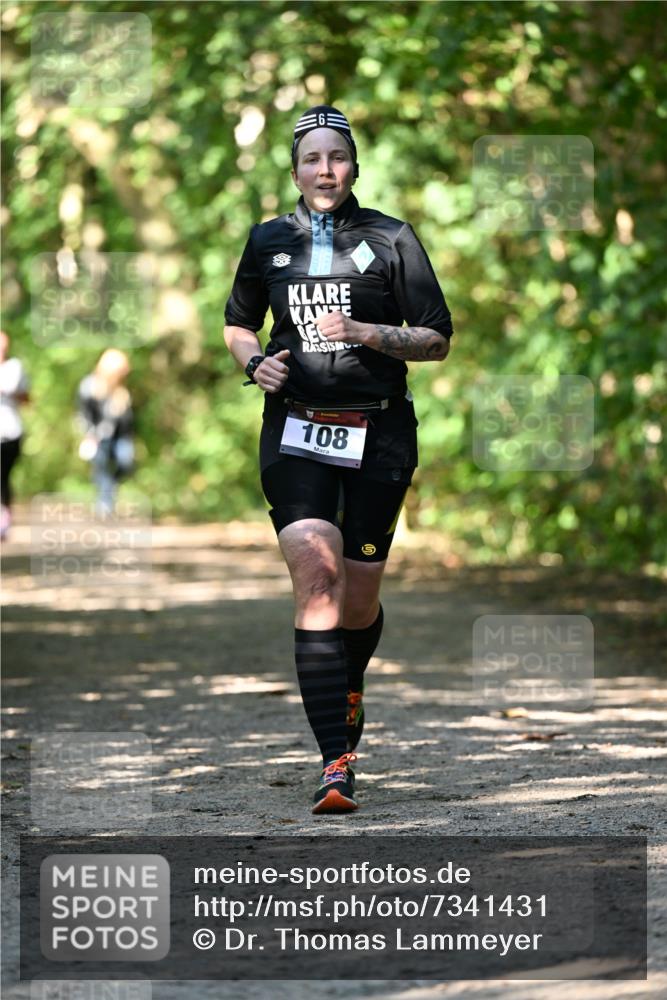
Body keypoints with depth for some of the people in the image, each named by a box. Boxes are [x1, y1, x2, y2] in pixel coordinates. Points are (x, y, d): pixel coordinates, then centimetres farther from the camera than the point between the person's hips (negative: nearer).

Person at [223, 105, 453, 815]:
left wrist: (365, 332, -15)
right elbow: (237, 323, 24)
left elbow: (437, 339, 1)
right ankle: (335, 762, -23)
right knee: (316, 576, -18)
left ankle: (349, 689, 41)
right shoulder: (269, 242, 9)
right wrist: (254, 362, 2)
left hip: (378, 432, 0)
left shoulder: (390, 239, 1)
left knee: (359, 597, 4)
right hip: (294, 430, 0)